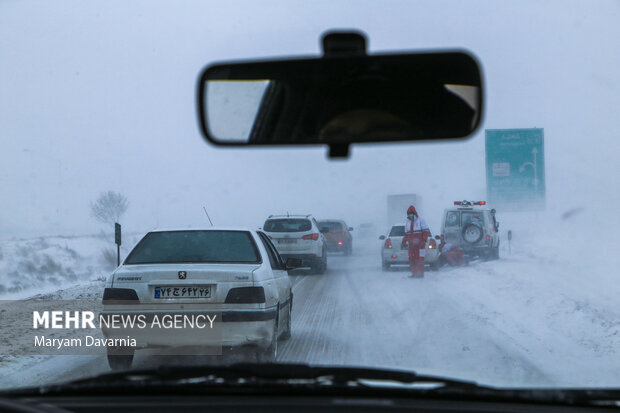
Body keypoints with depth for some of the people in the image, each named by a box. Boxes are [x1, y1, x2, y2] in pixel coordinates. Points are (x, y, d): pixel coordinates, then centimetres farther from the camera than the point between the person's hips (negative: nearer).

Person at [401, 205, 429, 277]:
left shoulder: (420, 220, -1)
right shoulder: (407, 222, 17)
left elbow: (426, 231, -4)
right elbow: (406, 233, 24)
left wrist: (424, 240, -13)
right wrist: (404, 241, 12)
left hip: (419, 244, -6)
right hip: (411, 244, 6)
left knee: (419, 258, -9)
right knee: (411, 259, 2)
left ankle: (420, 273, -7)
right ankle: (414, 273, 7)